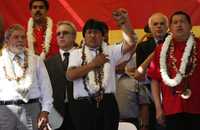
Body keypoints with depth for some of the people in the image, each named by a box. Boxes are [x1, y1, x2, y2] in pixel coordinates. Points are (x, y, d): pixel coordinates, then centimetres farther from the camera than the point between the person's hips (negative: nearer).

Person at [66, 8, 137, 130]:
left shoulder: (110, 51, 15)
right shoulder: (76, 54, 11)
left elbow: (131, 43, 3)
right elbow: (70, 75, -6)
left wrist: (124, 22, -6)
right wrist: (93, 63, -10)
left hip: (107, 103, 1)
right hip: (84, 105, -1)